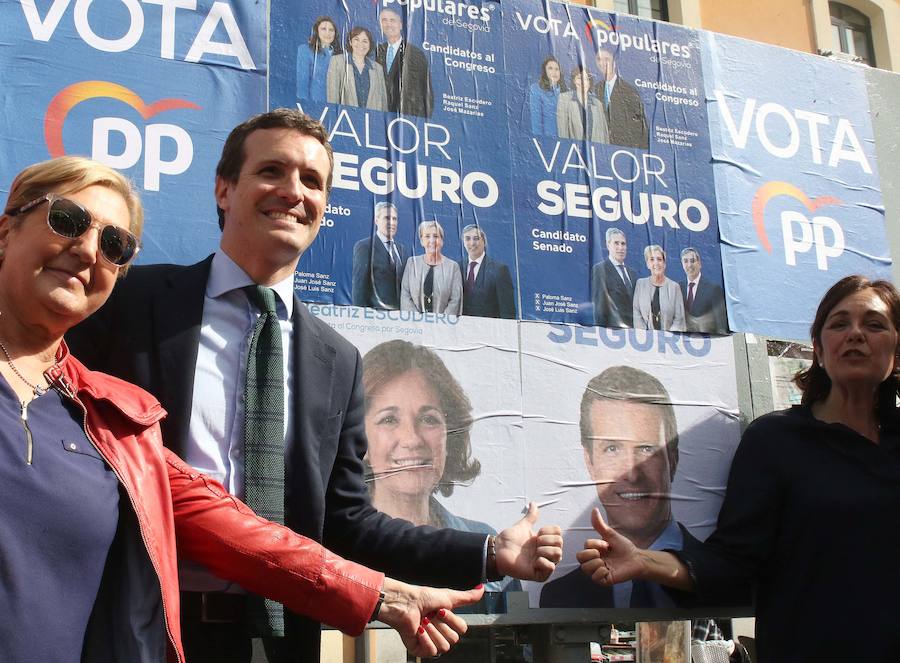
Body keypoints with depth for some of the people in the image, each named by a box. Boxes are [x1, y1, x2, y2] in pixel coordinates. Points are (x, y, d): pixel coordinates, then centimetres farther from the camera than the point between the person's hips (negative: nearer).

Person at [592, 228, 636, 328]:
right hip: (614, 328, -6)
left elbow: (635, 305, 18)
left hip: (635, 328, 6)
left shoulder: (632, 274, 19)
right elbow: (600, 304, -8)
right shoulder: (599, 270, -2)